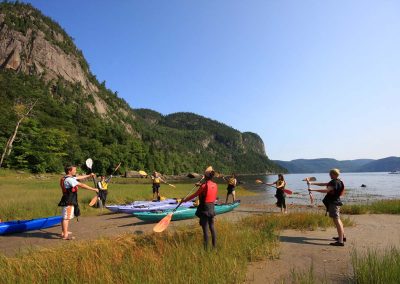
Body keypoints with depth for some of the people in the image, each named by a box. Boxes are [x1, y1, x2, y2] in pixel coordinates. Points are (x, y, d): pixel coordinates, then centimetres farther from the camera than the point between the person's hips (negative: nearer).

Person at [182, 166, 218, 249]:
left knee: (205, 229, 2)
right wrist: (201, 185, 31)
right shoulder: (215, 185, 0)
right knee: (212, 227, 18)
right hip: (212, 208, 6)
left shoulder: (204, 185, -18)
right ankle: (214, 246, 28)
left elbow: (194, 195, -11)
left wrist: (185, 200, 0)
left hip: (204, 209, -6)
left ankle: (206, 248, 10)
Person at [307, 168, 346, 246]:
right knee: (338, 220, 21)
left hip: (333, 203, -11)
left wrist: (313, 190, -29)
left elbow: (326, 190, -29)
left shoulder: (335, 182, -17)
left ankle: (340, 241, -13)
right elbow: (323, 184, 16)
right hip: (335, 202, 11)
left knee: (337, 221, -12)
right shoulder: (336, 182, 15)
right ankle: (342, 237, 33)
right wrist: (311, 183, 13)